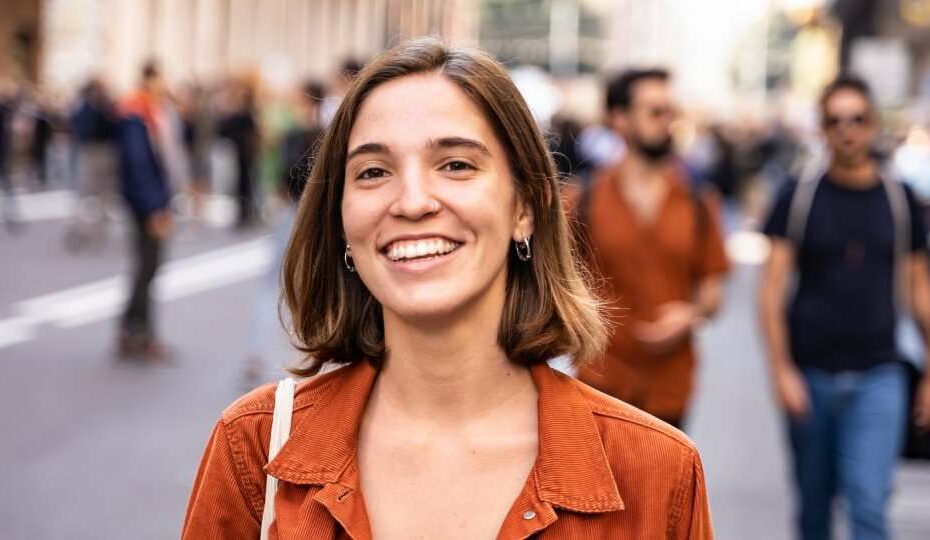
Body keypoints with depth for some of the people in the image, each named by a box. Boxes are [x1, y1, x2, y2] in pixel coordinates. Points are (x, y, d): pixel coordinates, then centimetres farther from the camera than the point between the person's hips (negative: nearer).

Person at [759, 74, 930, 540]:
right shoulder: (798, 197, 0)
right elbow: (772, 288, -3)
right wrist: (781, 371, -10)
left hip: (878, 375, 0)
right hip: (811, 374, 0)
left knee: (869, 503, -11)